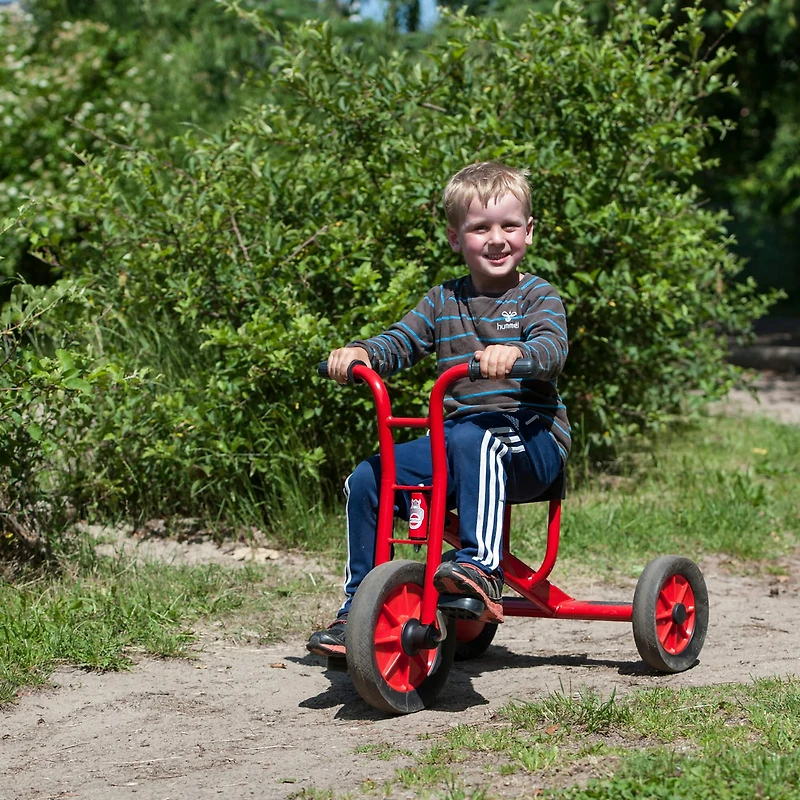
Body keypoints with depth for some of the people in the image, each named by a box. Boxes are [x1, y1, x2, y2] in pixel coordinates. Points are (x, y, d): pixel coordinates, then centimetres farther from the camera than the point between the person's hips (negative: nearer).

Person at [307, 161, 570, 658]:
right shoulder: (445, 302, 16)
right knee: (367, 481, -10)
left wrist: (515, 352, -42)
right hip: (456, 440, 6)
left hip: (531, 442, -5)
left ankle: (482, 565, -45)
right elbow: (401, 342, 8)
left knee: (474, 439, -39)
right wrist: (360, 353, -14)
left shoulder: (537, 296, 1)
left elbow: (552, 348, -19)